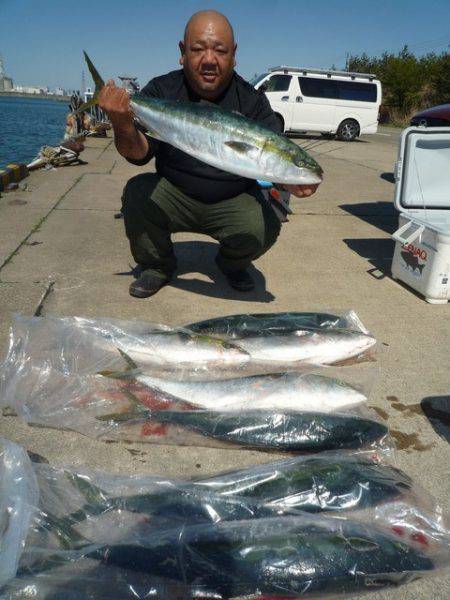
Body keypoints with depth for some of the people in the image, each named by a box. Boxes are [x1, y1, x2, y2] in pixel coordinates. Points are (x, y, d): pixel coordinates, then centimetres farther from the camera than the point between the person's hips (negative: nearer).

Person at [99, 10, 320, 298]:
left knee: (265, 227, -26)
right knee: (137, 192, -26)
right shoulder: (161, 91, -8)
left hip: (233, 202, 0)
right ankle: (158, 266, 2)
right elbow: (140, 153, -17)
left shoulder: (252, 101, -9)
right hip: (173, 194, 1)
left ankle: (232, 264, 12)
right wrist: (123, 126, -40)